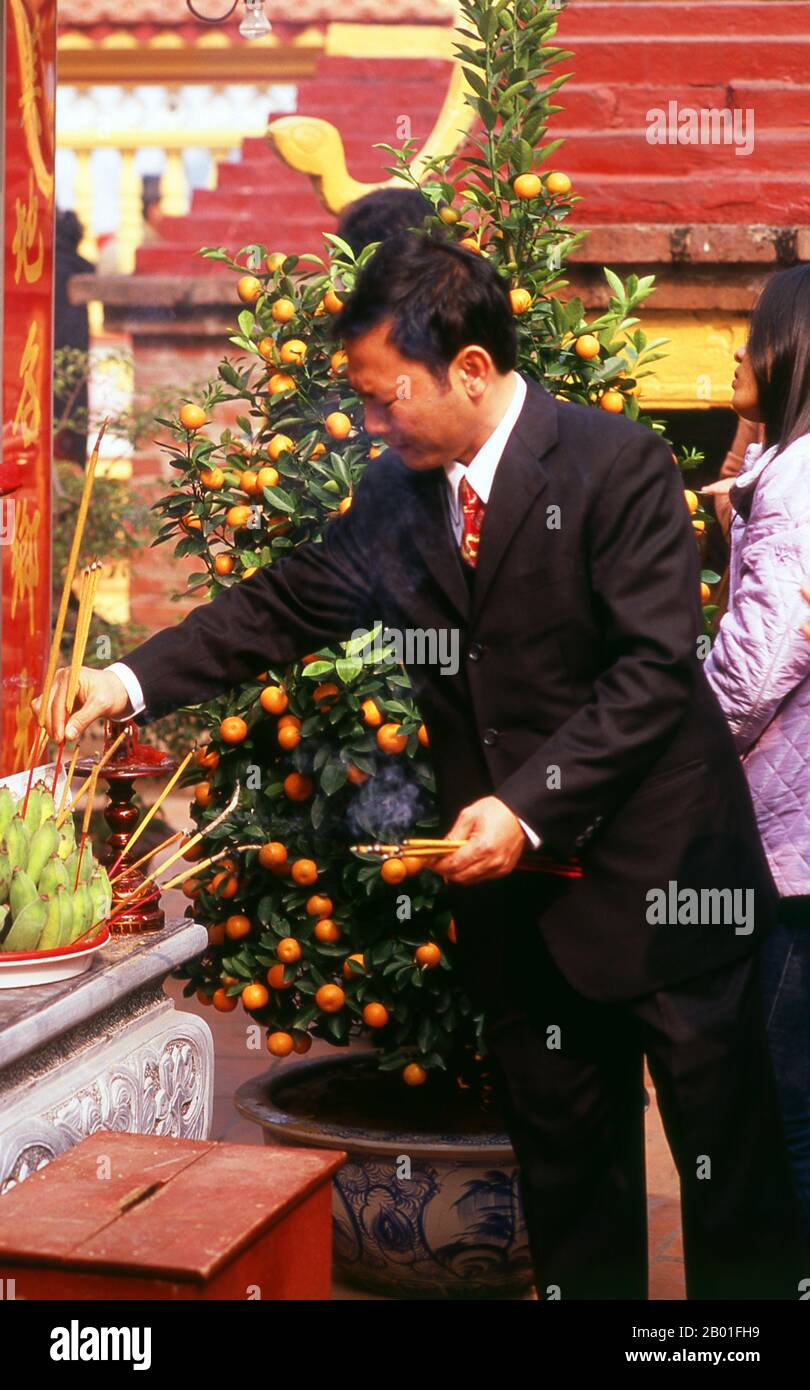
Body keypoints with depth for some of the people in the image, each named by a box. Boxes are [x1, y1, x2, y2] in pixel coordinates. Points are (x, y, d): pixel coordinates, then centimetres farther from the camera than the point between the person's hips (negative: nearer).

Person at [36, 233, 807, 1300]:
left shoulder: (618, 465, -14)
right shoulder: (397, 493, 4)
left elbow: (655, 666, -18)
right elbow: (287, 605, 11)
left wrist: (529, 805, -23)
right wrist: (135, 680, -1)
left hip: (652, 879, -6)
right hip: (514, 886, 6)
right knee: (563, 1159, 15)